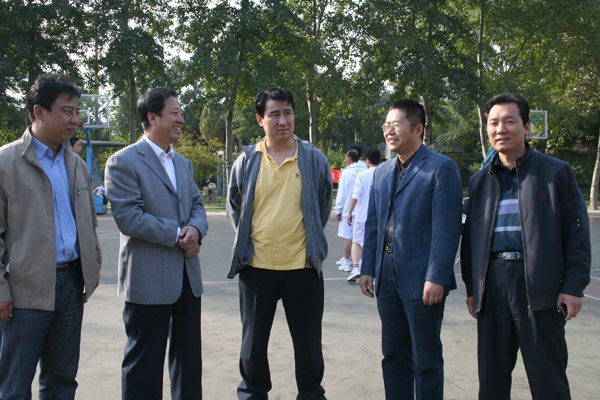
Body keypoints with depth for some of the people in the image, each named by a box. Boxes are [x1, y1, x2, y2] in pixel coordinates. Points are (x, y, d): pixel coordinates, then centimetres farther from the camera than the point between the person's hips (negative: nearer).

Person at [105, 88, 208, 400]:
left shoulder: (183, 163, 16)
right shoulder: (124, 161, -9)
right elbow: (127, 217, -17)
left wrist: (196, 229, -8)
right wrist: (177, 235, -16)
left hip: (187, 276, 7)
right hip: (149, 278, -7)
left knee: (189, 355, 16)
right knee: (145, 361, 3)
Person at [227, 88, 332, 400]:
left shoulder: (314, 159, -1)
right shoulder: (247, 161, 1)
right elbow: (234, 208, 13)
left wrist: (310, 242, 8)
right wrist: (247, 243, 9)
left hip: (303, 267, -1)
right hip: (256, 266, 1)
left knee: (308, 342, 10)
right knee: (253, 341, 15)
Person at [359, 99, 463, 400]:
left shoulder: (441, 167, -7)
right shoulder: (381, 172, 14)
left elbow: (446, 227, -13)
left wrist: (436, 278, -18)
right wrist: (368, 268, 9)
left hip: (421, 279, -6)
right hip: (387, 276, 6)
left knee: (426, 360, 4)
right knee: (393, 355, 15)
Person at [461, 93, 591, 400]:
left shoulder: (556, 172, 1)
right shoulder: (480, 181, 13)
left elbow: (576, 234, -1)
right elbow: (470, 237, 16)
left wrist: (573, 287, -7)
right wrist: (471, 287, 12)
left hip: (539, 285, -4)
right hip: (492, 284, 4)